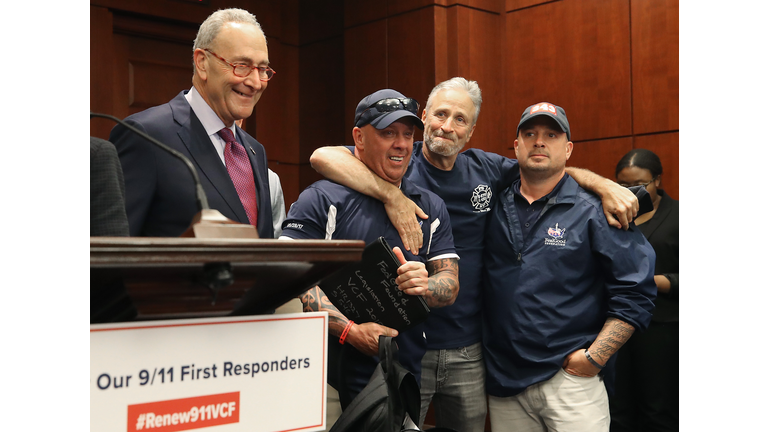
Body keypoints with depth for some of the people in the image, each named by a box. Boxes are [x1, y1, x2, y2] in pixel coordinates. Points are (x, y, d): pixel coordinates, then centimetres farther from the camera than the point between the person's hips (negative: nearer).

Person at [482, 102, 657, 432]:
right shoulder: (495, 208, 8)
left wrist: (594, 358, -11)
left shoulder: (593, 212, -3)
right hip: (502, 384, 3)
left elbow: (635, 292, -7)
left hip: (570, 380, -3)